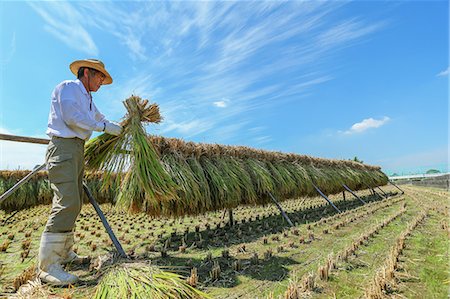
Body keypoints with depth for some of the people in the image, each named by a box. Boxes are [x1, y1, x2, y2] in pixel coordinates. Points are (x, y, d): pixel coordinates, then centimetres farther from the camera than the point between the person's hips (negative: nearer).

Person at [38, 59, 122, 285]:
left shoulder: (87, 99, 25)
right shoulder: (68, 87, -1)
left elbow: (100, 119, 33)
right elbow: (71, 117, -16)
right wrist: (104, 127, -11)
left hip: (77, 149, 10)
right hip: (63, 146, -10)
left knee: (74, 204, 8)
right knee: (67, 202, -19)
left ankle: (64, 253, 18)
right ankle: (47, 265, -14)